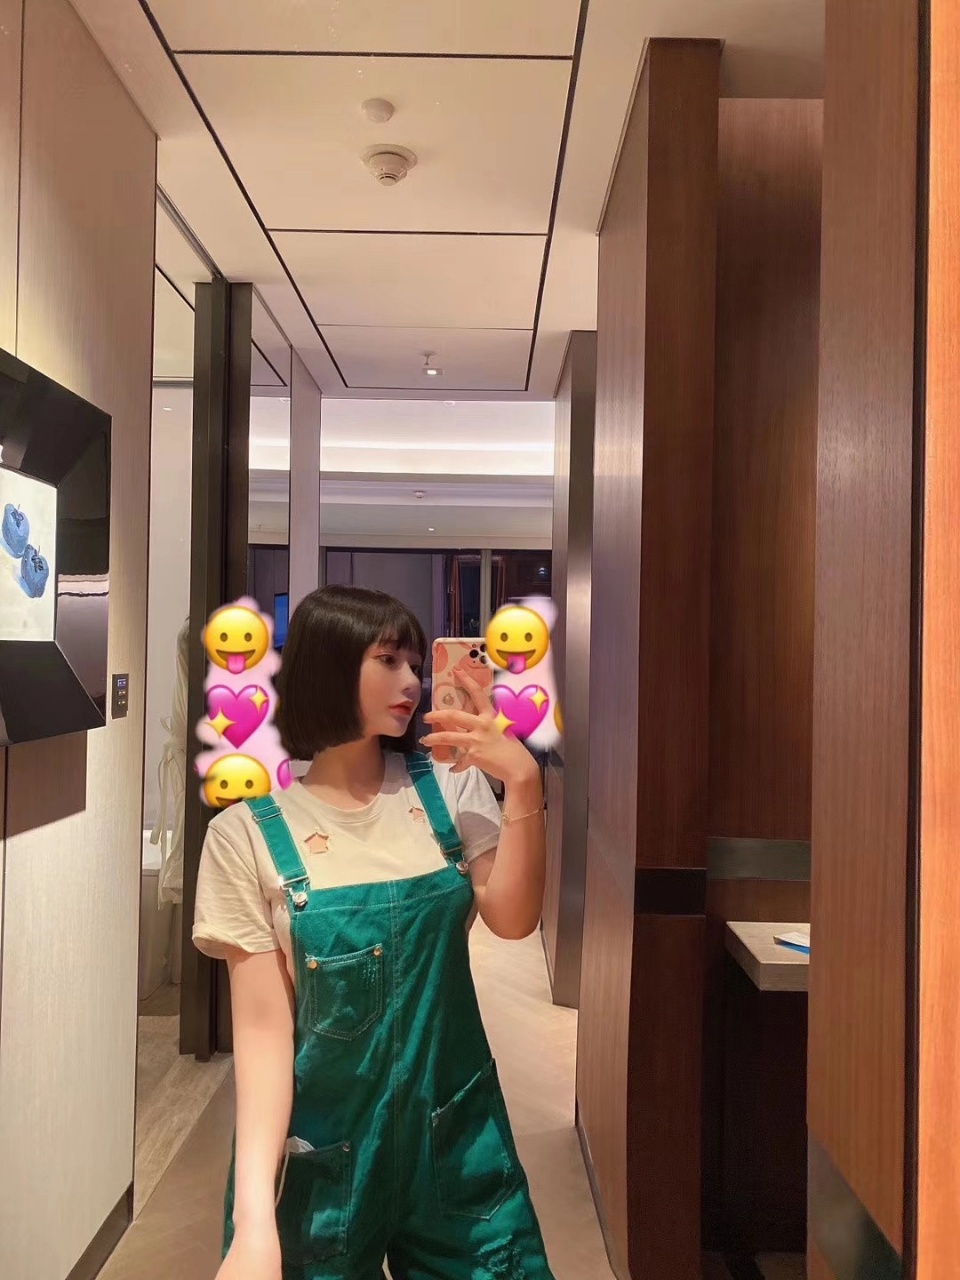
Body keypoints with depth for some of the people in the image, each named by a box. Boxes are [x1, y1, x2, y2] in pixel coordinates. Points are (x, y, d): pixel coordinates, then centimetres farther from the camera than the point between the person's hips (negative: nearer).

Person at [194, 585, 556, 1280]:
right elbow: (263, 1027, -13)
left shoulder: (448, 786, -2)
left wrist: (523, 784, -23)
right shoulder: (248, 833, -11)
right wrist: (255, 1218, -20)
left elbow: (512, 920, -11)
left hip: (456, 1134, 3)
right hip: (320, 1150, -2)